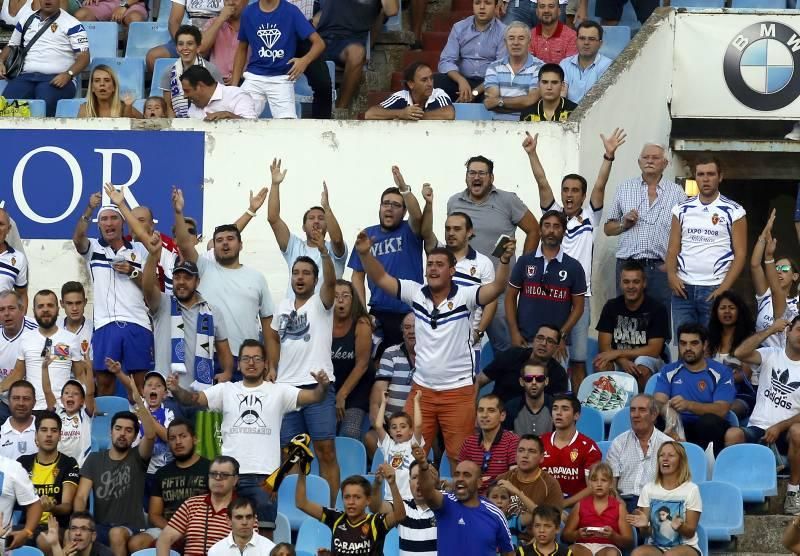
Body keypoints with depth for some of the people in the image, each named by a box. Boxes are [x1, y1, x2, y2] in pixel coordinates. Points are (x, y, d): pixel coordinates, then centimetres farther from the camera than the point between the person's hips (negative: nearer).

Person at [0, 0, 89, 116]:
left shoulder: (71, 24, 6)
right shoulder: (26, 20, 22)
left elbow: (84, 56, 0)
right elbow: (11, 46, 30)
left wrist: (68, 75, -18)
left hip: (56, 79, -4)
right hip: (26, 76, 4)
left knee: (44, 105, -37)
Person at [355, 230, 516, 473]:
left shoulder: (464, 296, -10)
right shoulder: (416, 293, 0)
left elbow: (497, 288, -24)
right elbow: (381, 278, -1)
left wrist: (505, 260, -42)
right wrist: (365, 253, -18)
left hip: (458, 391, -4)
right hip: (421, 389, 4)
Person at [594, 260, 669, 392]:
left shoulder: (657, 309, -9)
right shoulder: (611, 307, 1)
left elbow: (654, 350, -13)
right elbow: (604, 346, -4)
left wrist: (617, 353, -20)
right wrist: (623, 361, -26)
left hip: (649, 361, -2)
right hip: (618, 361, 2)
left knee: (642, 365, -36)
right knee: (601, 365, -30)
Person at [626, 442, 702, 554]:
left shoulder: (691, 490, -5)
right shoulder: (648, 489, 5)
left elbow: (690, 532, -3)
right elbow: (645, 533, 5)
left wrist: (680, 527, -26)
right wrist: (644, 526, -20)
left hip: (685, 547, -3)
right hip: (656, 546, 3)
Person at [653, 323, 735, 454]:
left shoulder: (721, 373, 6)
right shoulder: (669, 371, 16)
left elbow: (721, 410, -9)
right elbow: (659, 403, 1)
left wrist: (689, 405, -26)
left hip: (709, 428, -2)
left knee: (709, 421, -36)